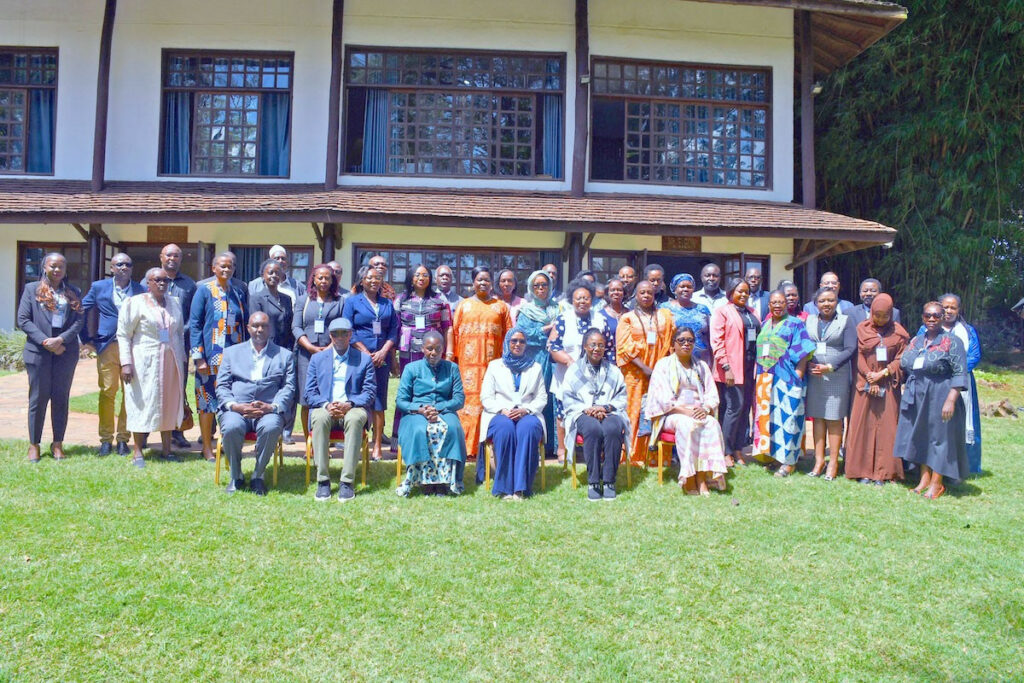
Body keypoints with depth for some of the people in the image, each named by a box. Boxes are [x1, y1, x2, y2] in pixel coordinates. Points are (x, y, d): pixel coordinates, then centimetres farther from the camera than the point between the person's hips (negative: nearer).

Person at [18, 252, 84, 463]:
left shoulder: (73, 292, 9)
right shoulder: (31, 289, 5)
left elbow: (79, 320, 2)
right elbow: (23, 320, -1)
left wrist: (61, 339, -13)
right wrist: (45, 341, -12)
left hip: (65, 351, 2)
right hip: (38, 351, -1)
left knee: (61, 398, 6)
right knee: (38, 397, 2)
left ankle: (58, 443, 14)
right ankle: (34, 444, 12)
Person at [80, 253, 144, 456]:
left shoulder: (141, 290, 7)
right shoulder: (98, 287, 9)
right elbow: (85, 310, 12)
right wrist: (89, 337, 5)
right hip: (107, 347, 0)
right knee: (107, 392, 1)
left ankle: (123, 438, 12)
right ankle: (106, 439, 9)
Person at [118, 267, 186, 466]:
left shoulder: (175, 303, 11)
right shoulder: (135, 303, -3)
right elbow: (123, 335, -5)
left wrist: (181, 359, 11)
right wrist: (126, 363, -12)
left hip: (170, 362, 5)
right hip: (145, 362, -5)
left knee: (169, 402, 8)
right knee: (142, 403, -1)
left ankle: (166, 449, 18)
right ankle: (137, 452, 6)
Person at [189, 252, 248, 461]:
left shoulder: (239, 292, 11)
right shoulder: (204, 290, 0)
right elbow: (194, 324, -3)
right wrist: (198, 357, -10)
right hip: (211, 356, -3)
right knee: (207, 400, 1)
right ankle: (207, 448, 12)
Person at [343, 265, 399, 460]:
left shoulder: (387, 303, 16)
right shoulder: (352, 301, 7)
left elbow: (394, 330, 10)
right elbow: (348, 330, -1)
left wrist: (383, 352, -5)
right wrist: (366, 353, -9)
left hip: (381, 359, 3)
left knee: (379, 402, 0)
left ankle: (377, 447, 1)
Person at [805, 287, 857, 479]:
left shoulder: (846, 321, 2)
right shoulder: (809, 321, 11)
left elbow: (850, 349, -6)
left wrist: (829, 367, -14)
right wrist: (808, 365, -9)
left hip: (836, 375, -3)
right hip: (814, 375, 3)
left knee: (834, 419, 0)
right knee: (817, 417, 5)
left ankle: (833, 462, 6)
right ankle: (819, 460, 10)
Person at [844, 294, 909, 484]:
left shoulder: (898, 332, 4)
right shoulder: (862, 329, 3)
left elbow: (901, 359, 0)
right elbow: (859, 358, 0)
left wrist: (882, 374, -12)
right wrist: (870, 379, -10)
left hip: (888, 385, 0)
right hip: (865, 384, 0)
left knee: (886, 427, 0)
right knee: (863, 425, 0)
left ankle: (883, 472, 7)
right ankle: (863, 471, 6)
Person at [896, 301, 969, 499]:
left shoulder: (952, 341, -7)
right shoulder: (916, 341, 11)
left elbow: (960, 374, -13)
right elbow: (905, 367, 19)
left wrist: (951, 400, -20)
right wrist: (907, 388, 9)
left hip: (939, 398, -6)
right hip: (917, 398, 6)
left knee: (939, 436, 1)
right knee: (919, 435, 9)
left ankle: (937, 483, 9)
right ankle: (925, 478, 20)